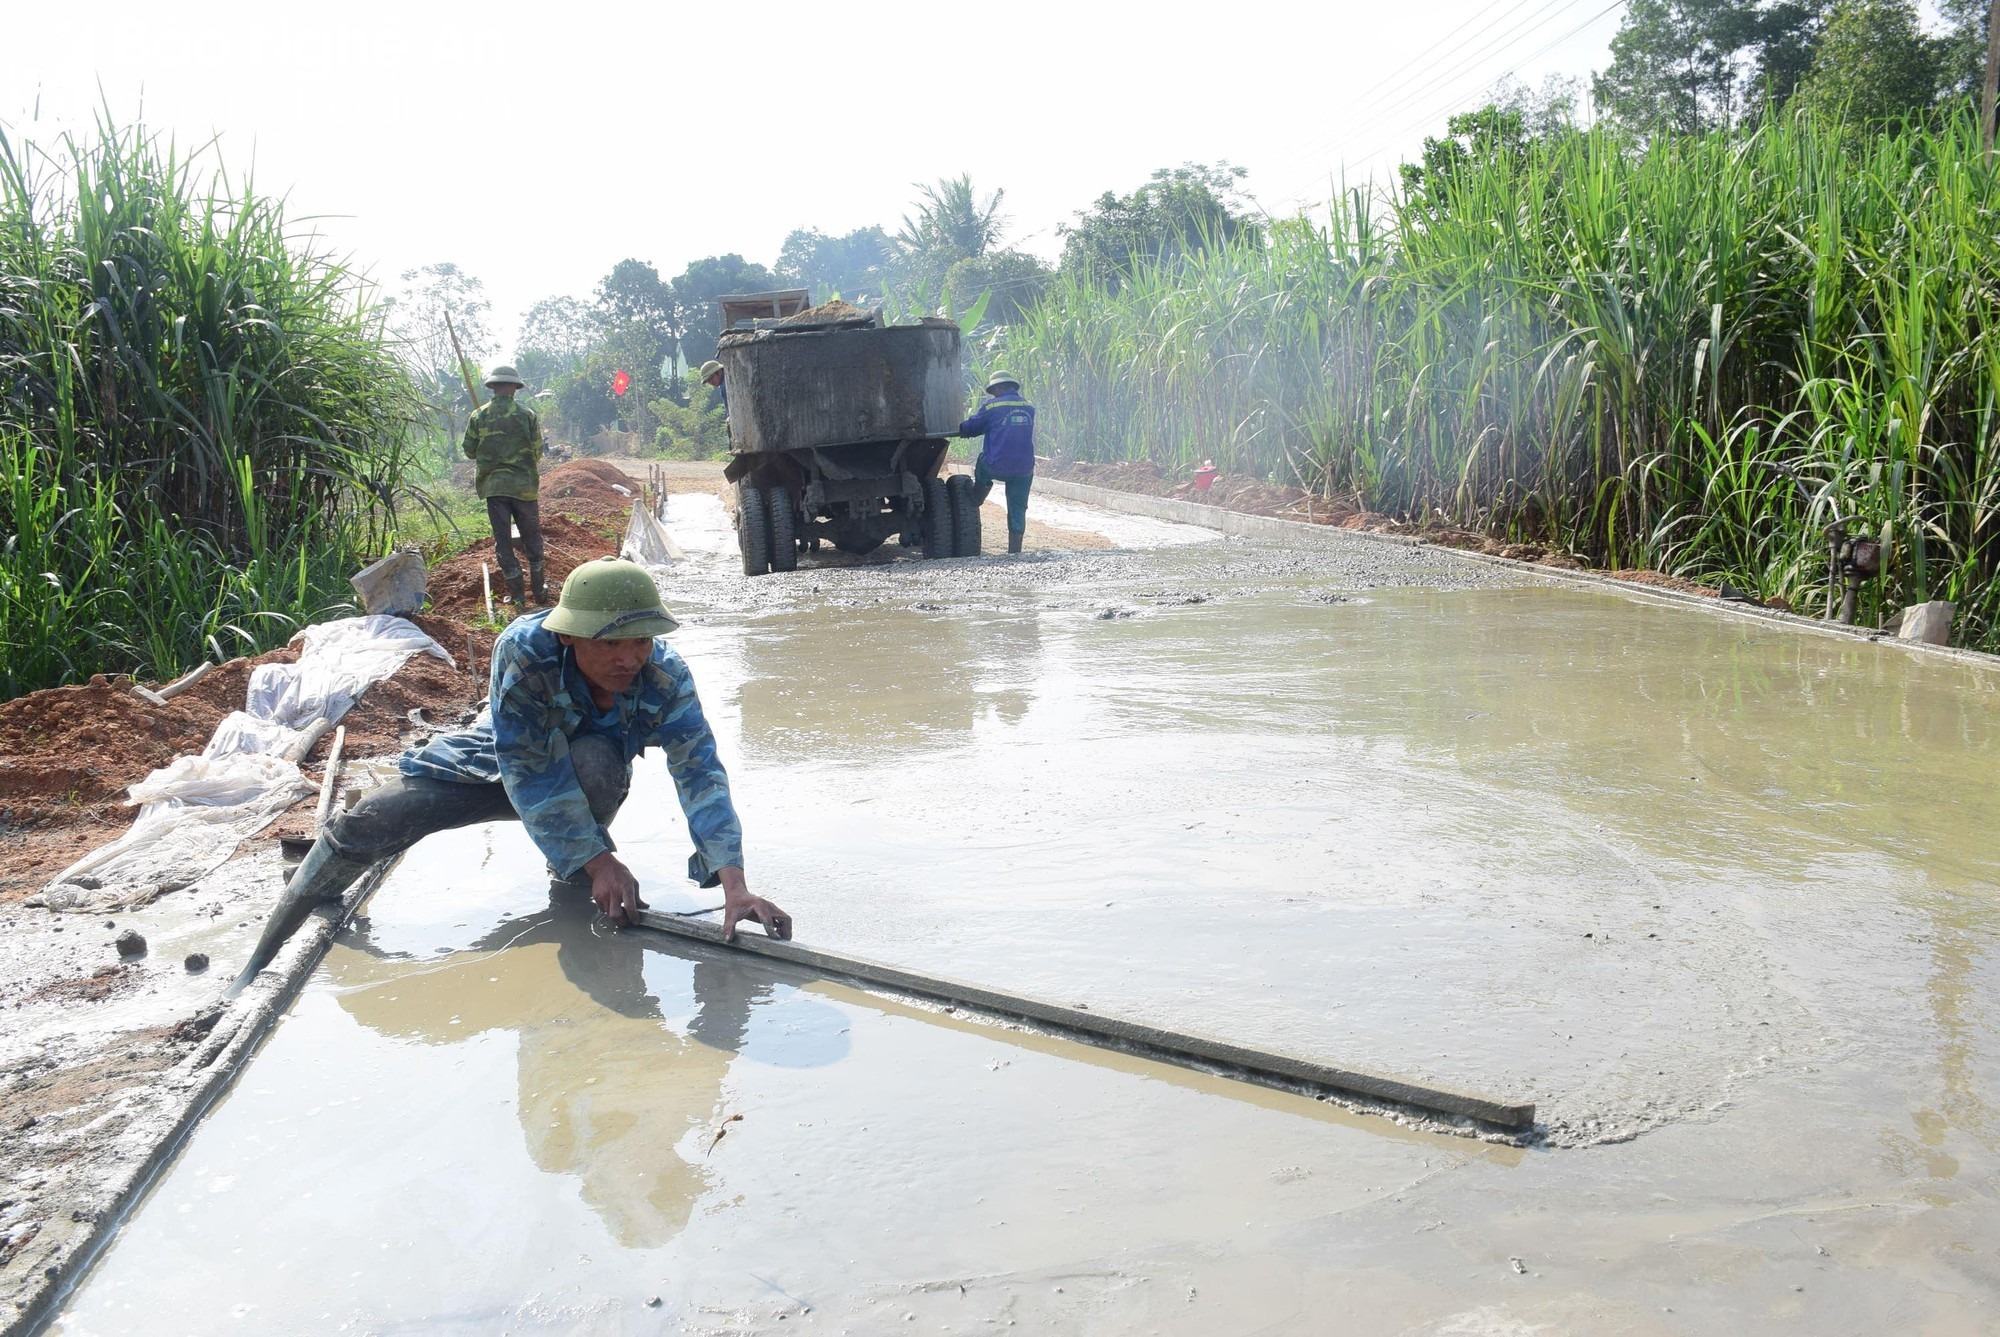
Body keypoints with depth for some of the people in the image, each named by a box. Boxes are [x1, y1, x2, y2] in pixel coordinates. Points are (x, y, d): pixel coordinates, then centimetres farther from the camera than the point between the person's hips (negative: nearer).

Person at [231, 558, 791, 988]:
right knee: (366, 824, -14)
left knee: (594, 760, -36)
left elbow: (701, 773, -39)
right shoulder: (524, 649, -38)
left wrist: (734, 884, -51)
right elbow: (529, 770, -35)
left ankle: (572, 876, -4)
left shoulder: (665, 676, -33)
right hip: (497, 760, 0)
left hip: (588, 778, 0)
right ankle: (264, 960, 9)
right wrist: (598, 859, -37)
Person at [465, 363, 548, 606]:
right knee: (532, 536, 13)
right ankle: (539, 591, 17)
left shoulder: (478, 416, -1)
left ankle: (517, 595, 9)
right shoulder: (526, 414, -4)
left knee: (503, 540, 7)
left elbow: (469, 452, 4)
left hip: (493, 485, 1)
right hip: (523, 485, 0)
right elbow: (538, 452, 0)